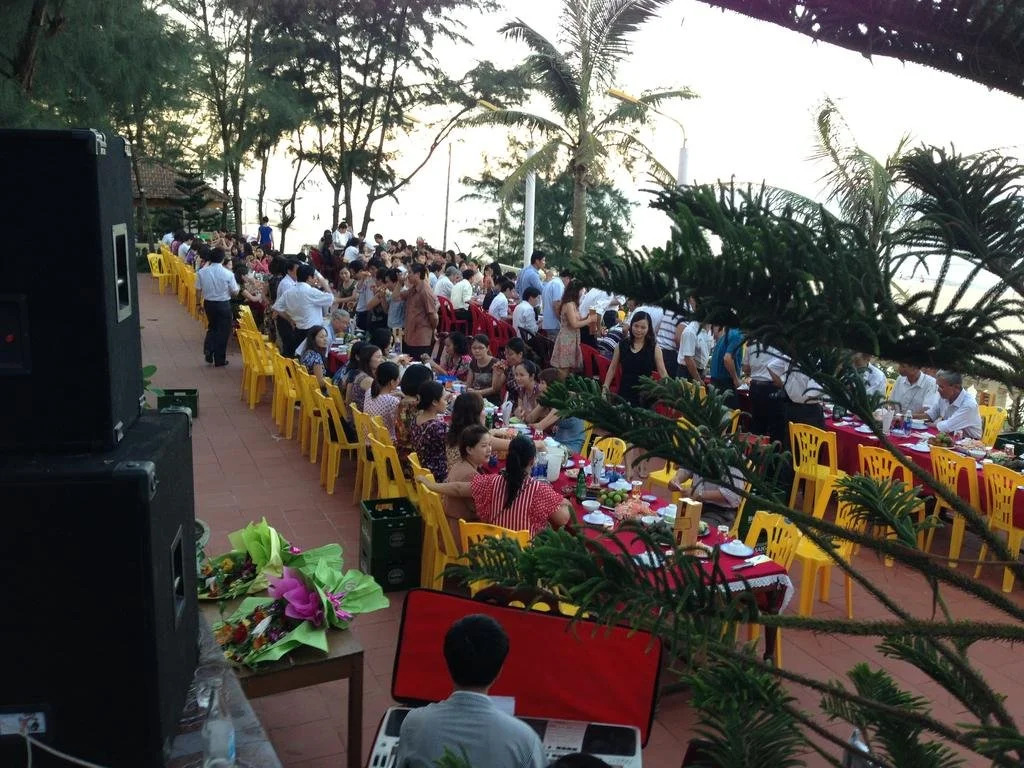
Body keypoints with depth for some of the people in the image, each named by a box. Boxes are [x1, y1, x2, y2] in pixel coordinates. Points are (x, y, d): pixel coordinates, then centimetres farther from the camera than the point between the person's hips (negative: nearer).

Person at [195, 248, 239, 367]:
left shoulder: (202, 272, -8)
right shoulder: (228, 274, -16)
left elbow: (199, 290, -2)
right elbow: (235, 292, -9)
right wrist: (237, 286, 13)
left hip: (208, 303, 4)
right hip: (223, 304, -3)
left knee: (212, 326, 26)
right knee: (223, 331, 10)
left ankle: (208, 351, 12)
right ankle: (219, 360, 16)